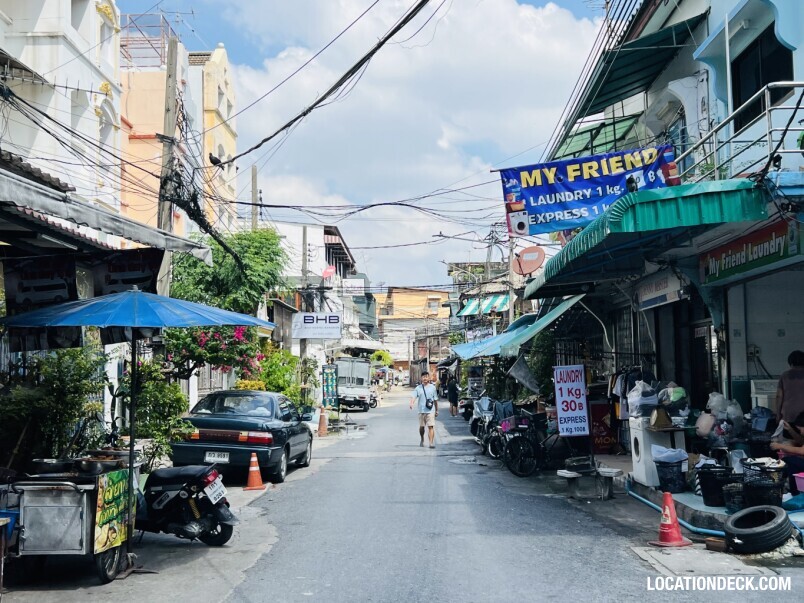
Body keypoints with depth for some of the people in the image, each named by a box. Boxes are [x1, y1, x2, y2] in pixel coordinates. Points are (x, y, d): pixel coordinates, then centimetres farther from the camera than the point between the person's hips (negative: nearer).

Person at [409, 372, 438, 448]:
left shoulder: (432, 387, 6)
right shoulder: (418, 388, 4)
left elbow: (435, 400, 12)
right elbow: (413, 396, -8)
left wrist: (437, 410, 13)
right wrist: (411, 403, -29)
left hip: (430, 410, -1)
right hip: (421, 410, 1)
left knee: (431, 426, -10)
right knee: (421, 427, 13)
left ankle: (431, 443, -13)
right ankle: (422, 440, 35)